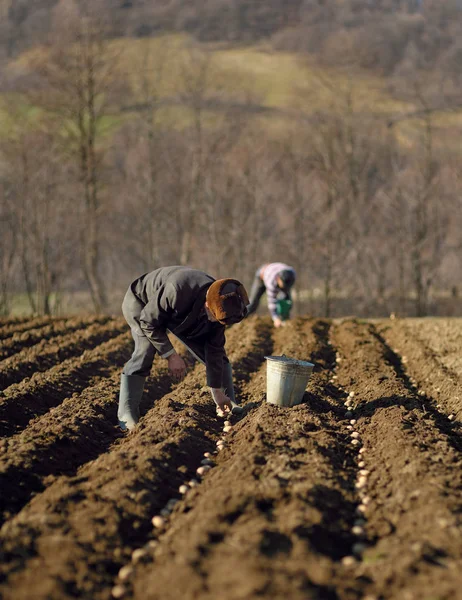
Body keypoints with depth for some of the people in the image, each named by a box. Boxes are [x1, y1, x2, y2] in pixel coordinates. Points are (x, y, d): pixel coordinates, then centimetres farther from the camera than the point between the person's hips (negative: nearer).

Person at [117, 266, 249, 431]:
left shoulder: (220, 306, -25)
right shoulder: (177, 291, -46)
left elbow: (214, 349, -14)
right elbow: (149, 322, -31)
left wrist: (218, 391, -11)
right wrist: (171, 355, -32)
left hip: (181, 315, 6)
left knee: (217, 352, -3)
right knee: (145, 350, -29)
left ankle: (230, 405, 11)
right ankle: (127, 417, -26)